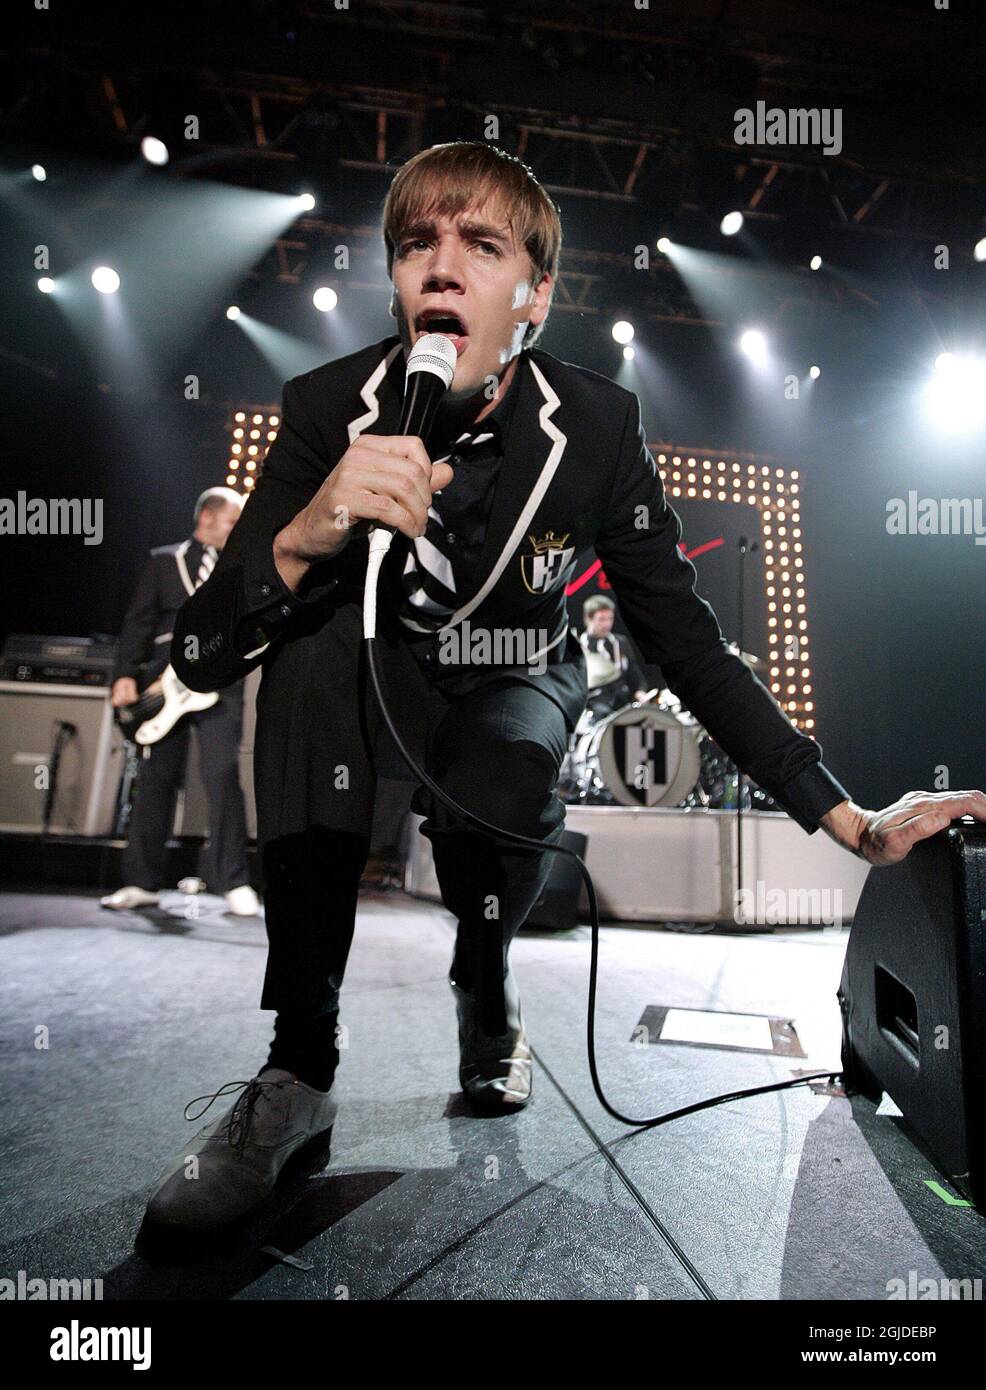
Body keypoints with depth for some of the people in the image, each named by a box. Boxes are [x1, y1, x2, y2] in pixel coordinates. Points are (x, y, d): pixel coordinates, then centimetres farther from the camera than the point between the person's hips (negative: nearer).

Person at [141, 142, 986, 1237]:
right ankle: (300, 1065, -22)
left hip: (515, 685, 0)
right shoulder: (329, 408, -17)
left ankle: (485, 987, 4)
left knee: (496, 779, -34)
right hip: (367, 693, 1)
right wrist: (302, 539, -43)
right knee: (317, 619, -31)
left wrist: (852, 821, -17)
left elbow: (684, 641, -13)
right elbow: (198, 659, -21)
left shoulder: (594, 427, -16)